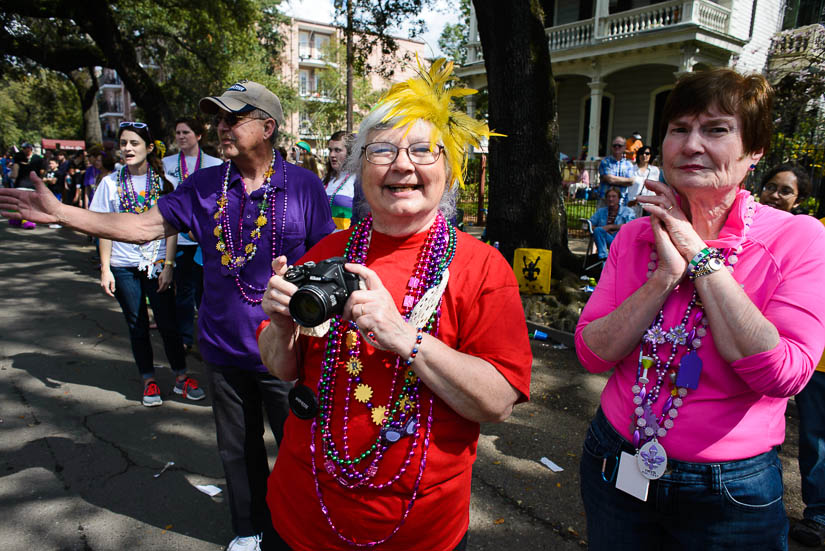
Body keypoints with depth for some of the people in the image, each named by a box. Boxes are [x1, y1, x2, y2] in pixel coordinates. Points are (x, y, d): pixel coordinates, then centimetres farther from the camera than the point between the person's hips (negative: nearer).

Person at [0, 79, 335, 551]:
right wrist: (61, 213, -4)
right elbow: (145, 226, 1)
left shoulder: (304, 185, -8)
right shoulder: (204, 185, 2)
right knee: (238, 449, 20)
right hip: (224, 348, 4)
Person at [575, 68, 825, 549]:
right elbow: (592, 353, -10)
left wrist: (701, 256, -21)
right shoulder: (636, 235, -3)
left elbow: (783, 375, -24)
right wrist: (666, 276, -21)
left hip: (731, 493, -2)